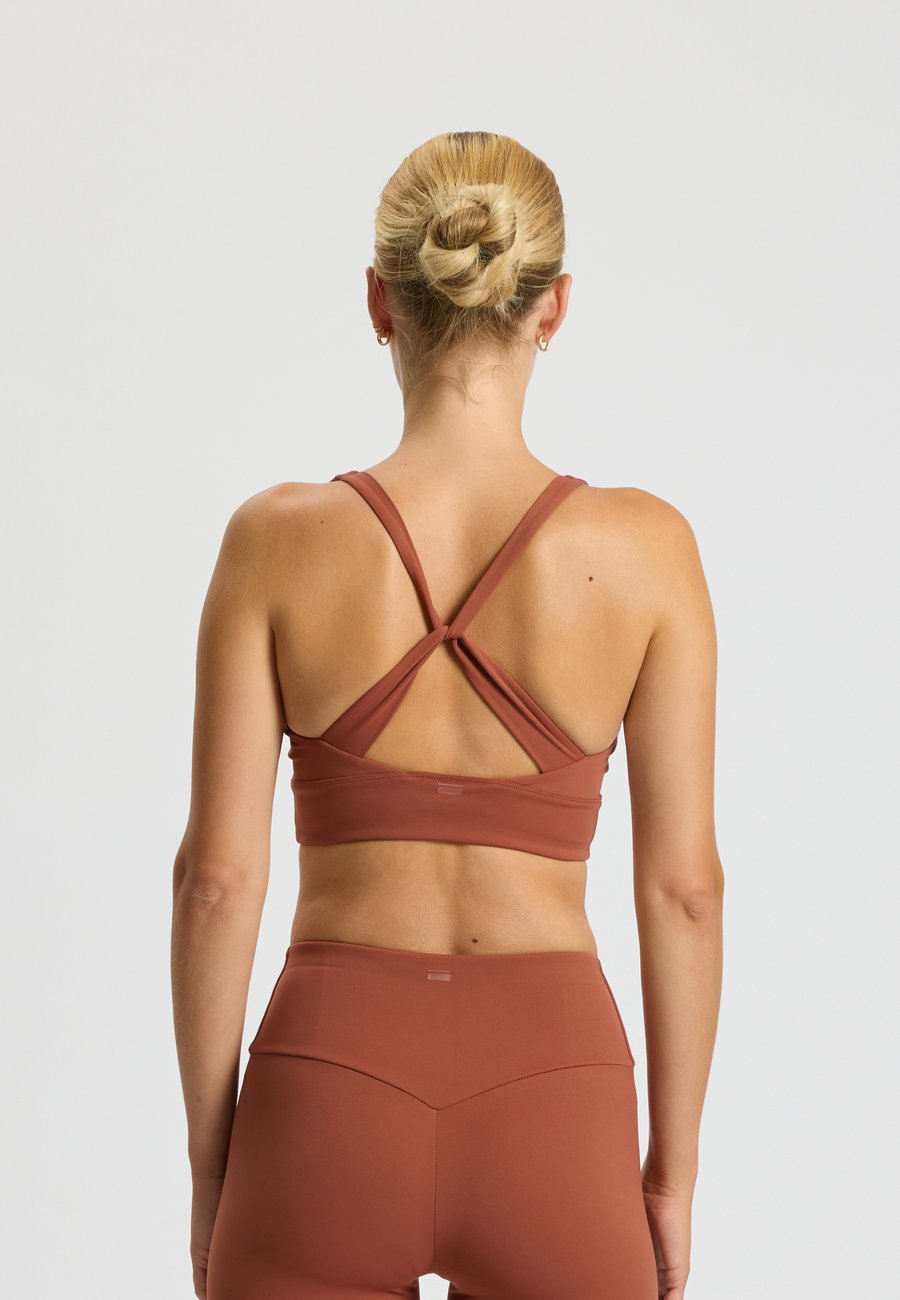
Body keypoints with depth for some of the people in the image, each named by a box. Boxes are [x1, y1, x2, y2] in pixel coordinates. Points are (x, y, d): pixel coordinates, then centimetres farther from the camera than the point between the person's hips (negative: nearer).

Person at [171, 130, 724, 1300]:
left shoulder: (278, 541, -7)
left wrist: (209, 1165, 6)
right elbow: (684, 885, -3)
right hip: (550, 1099, 0)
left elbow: (217, 874, -5)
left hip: (330, 1091, 0)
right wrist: (674, 1167, 8)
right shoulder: (644, 548, -6)